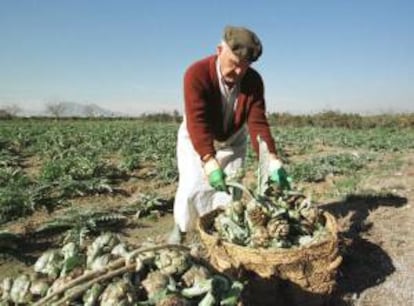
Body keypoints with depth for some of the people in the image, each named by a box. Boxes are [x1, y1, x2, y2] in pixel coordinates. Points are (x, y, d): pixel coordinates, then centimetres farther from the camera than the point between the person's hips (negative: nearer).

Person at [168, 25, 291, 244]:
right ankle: (180, 230, 18)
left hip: (233, 141, 3)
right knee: (192, 188, -8)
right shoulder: (197, 74, -30)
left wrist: (272, 161, -41)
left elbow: (257, 123, -26)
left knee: (231, 191, -2)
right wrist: (210, 162, -52)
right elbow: (197, 122, -40)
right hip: (196, 140, -2)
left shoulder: (254, 81, -20)